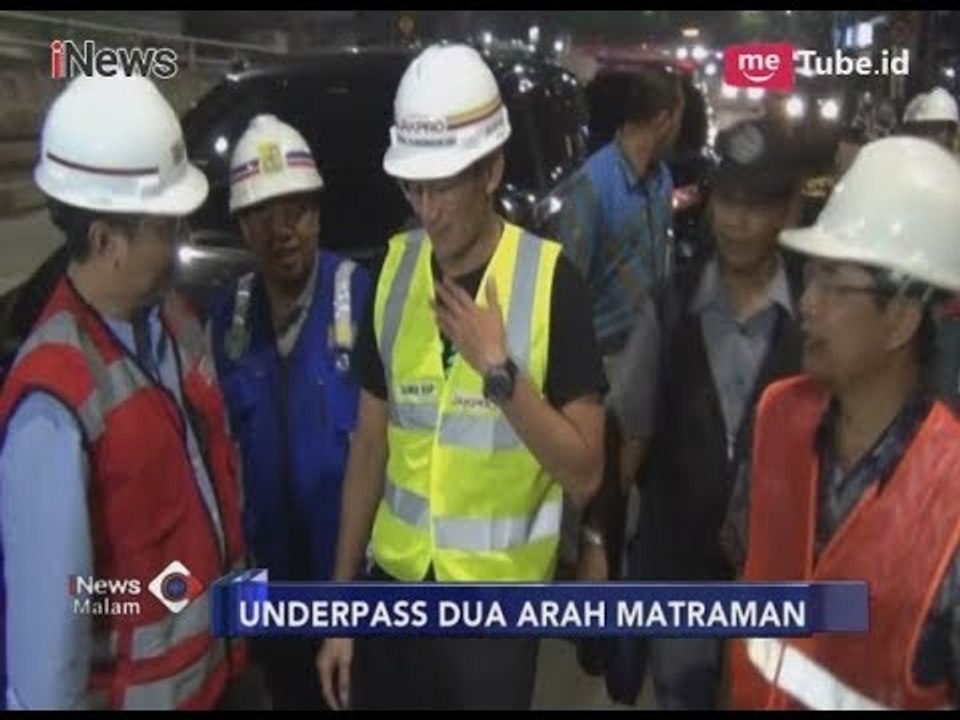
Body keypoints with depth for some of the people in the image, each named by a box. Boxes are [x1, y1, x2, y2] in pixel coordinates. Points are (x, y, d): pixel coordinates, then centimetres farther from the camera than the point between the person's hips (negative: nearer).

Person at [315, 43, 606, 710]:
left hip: (498, 593, -3)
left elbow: (584, 474, -14)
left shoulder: (551, 280, -15)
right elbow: (371, 443, 4)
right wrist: (339, 600, 6)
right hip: (395, 579, 4)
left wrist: (499, 369, -25)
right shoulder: (392, 270, -2)